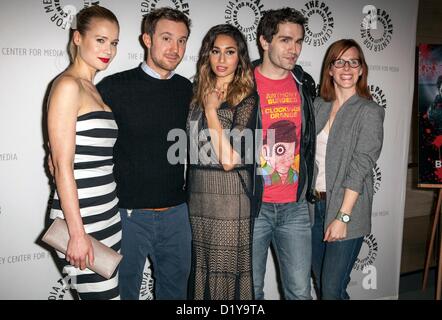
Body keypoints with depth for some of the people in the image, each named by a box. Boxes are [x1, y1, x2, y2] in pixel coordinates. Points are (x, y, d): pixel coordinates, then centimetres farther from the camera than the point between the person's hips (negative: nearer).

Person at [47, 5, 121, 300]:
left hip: (107, 215, 8)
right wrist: (77, 233, -17)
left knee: (108, 288, 13)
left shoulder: (93, 89, 15)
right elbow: (62, 164, -15)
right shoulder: (67, 85, -10)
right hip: (81, 220, -8)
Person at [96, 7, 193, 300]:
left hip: (176, 212, 4)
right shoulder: (115, 87, -10)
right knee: (124, 289, 13)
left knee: (176, 287, 19)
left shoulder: (186, 89, 5)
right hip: (128, 212, -4)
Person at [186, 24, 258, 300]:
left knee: (228, 271, 6)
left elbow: (229, 160, -16)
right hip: (198, 193, 6)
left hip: (230, 195, -6)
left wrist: (211, 111, -11)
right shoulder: (199, 95, 10)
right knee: (202, 269, 16)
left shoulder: (247, 98, -8)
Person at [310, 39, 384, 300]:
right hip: (315, 203, 5)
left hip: (346, 209, -5)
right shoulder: (319, 106, 8)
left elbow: (360, 167, -14)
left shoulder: (369, 112, -7)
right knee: (320, 283, 16)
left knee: (332, 289, -1)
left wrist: (343, 217, -18)